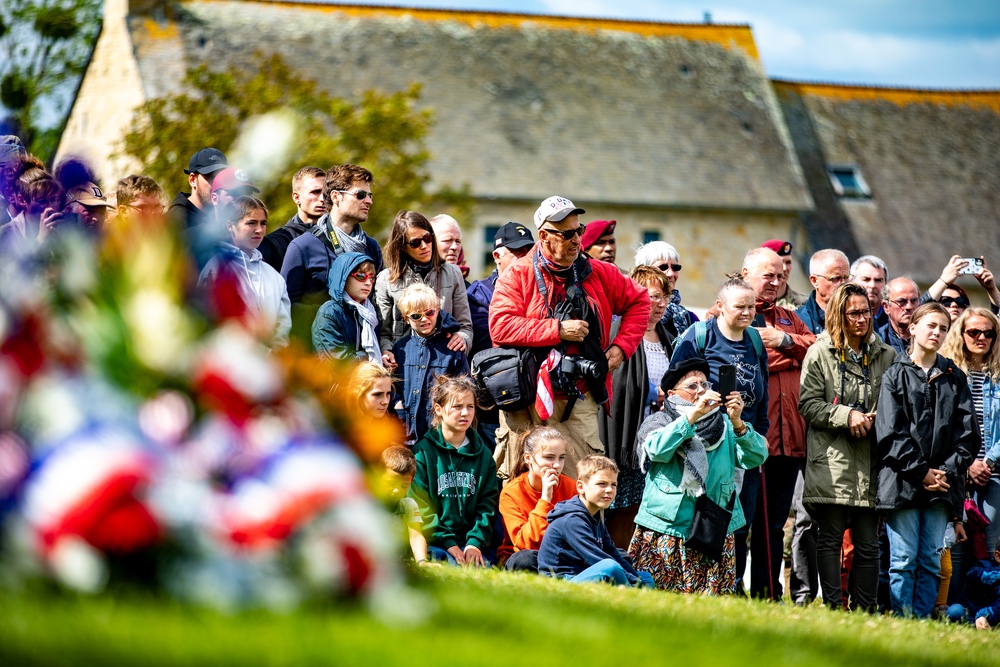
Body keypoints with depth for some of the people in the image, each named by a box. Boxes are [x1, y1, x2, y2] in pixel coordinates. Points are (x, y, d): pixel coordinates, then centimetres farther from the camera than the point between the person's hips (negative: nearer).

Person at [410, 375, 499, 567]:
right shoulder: (423, 452, 2)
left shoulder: (483, 454, 16)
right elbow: (421, 507, -4)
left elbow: (488, 504, 10)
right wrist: (448, 543, -13)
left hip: (471, 544, 3)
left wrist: (476, 542, -7)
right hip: (434, 543, -3)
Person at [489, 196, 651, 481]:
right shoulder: (518, 274, 0)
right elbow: (501, 327, -13)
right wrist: (558, 329, -14)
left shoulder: (596, 273, 11)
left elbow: (638, 301, 24)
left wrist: (621, 346, 10)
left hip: (579, 401, 3)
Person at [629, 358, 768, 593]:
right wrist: (693, 415, -27)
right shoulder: (658, 422, 5)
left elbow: (756, 457, -4)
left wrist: (738, 423, -21)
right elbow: (657, 449, -18)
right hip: (666, 528, -2)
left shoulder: (724, 424, 11)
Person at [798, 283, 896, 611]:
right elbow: (808, 403, -1)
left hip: (870, 459, 3)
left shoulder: (885, 355, 11)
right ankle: (833, 605, 0)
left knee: (867, 542, 3)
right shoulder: (820, 353, 2)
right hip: (832, 458, -3)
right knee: (830, 537, -2)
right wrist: (846, 415, -13)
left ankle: (866, 608, 6)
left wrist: (876, 419, -4)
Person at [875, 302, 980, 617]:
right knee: (903, 560, -5)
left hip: (943, 485, 3)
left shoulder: (955, 378, 13)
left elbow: (968, 434, 8)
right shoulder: (895, 375, 4)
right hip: (902, 482, -3)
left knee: (931, 561, 2)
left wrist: (946, 471, -6)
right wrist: (921, 472, -10)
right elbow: (890, 433, -4)